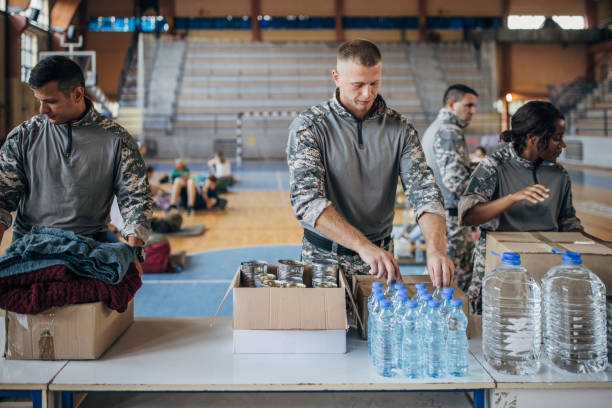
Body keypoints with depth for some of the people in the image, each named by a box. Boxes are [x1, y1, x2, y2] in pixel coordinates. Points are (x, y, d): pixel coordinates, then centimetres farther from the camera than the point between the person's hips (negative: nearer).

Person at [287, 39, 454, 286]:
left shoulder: (400, 129, 2)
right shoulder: (308, 127, -8)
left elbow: (424, 191, -6)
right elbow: (307, 199, -19)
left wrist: (436, 249, -25)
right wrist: (363, 246, -31)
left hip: (381, 255, 2)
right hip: (324, 257, -2)